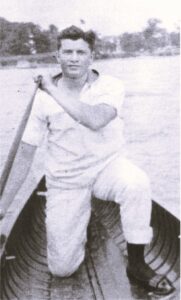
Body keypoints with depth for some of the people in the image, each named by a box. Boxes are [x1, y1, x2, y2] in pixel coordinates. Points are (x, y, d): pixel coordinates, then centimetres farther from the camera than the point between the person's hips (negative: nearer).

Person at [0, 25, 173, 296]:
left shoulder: (111, 86, -9)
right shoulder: (44, 97, -7)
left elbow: (96, 120, -31)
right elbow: (25, 153, -5)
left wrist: (55, 91, -22)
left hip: (107, 167, 0)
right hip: (65, 182, 1)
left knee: (137, 182, -37)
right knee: (62, 268, -5)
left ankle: (136, 264, -15)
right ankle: (80, 216, 26)